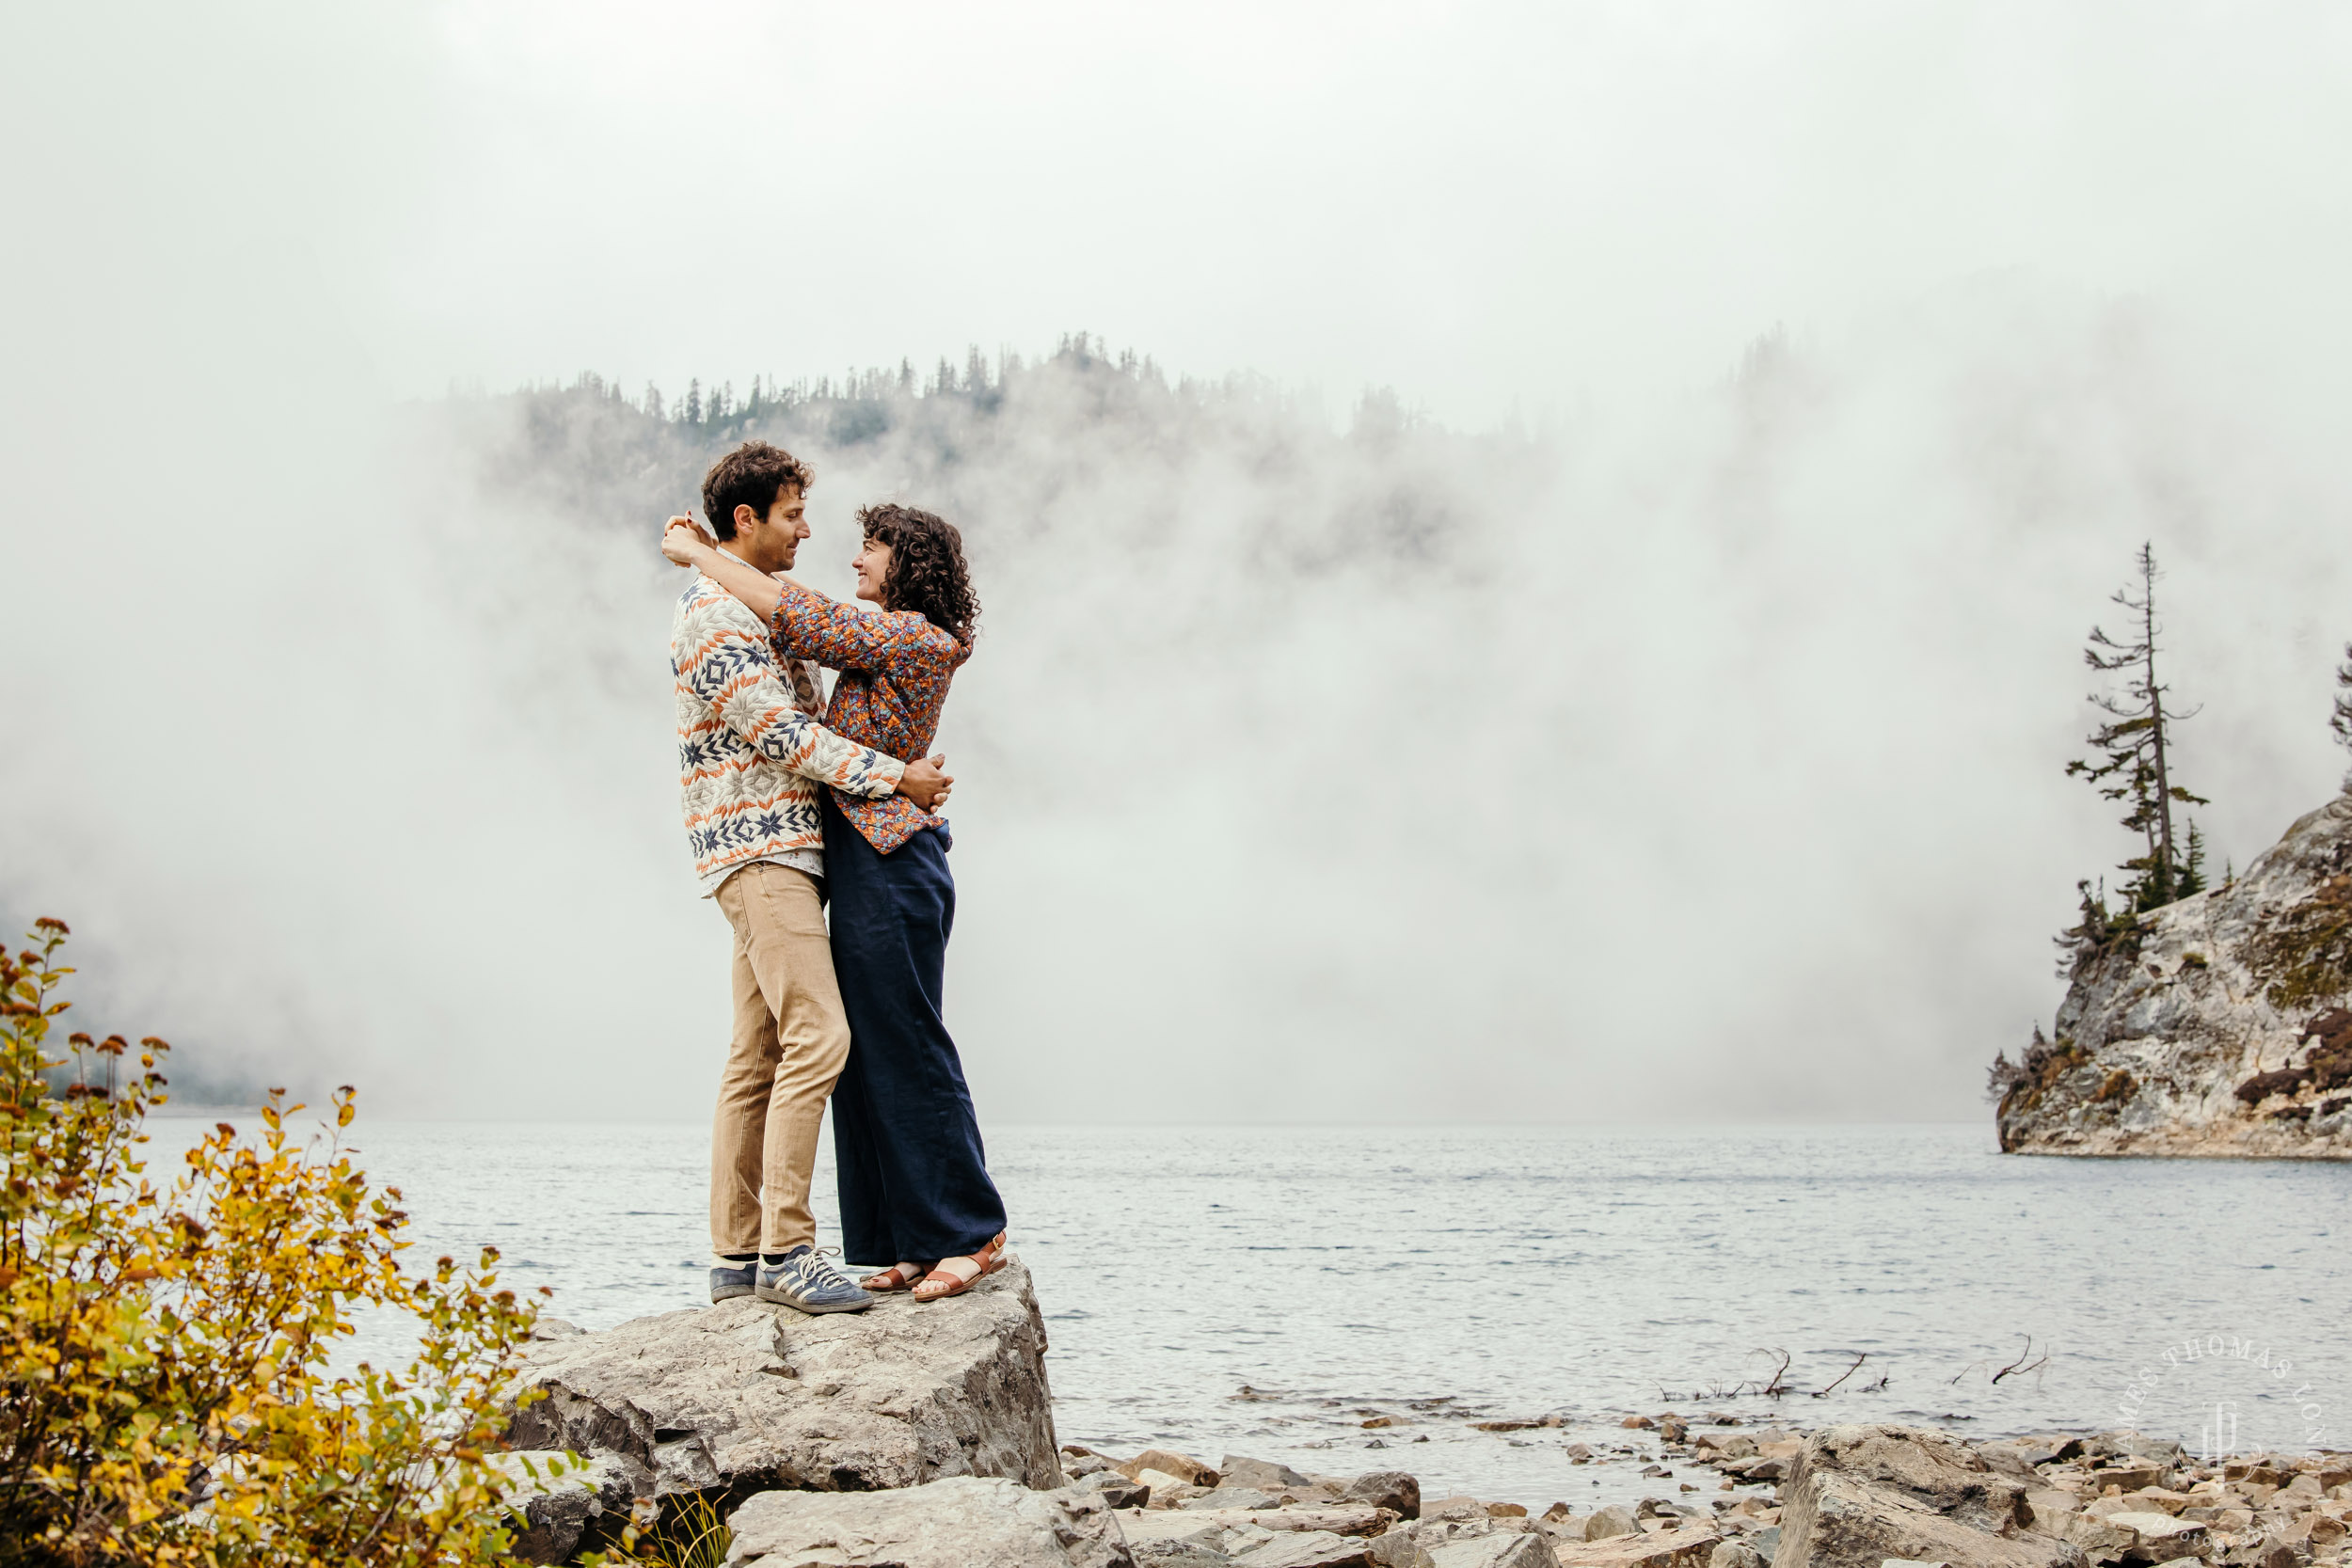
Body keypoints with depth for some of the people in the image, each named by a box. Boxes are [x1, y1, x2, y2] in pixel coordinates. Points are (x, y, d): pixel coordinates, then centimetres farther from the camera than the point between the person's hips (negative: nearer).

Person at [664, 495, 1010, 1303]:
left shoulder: (910, 636, -11)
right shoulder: (896, 641, 17)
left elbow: (795, 619, -16)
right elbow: (805, 614, 24)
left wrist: (696, 554, -6)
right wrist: (708, 555, 14)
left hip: (888, 864, -10)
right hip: (870, 864, 10)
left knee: (905, 1051, -7)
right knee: (871, 1056, 9)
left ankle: (971, 1231, -1)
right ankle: (916, 1243, 12)